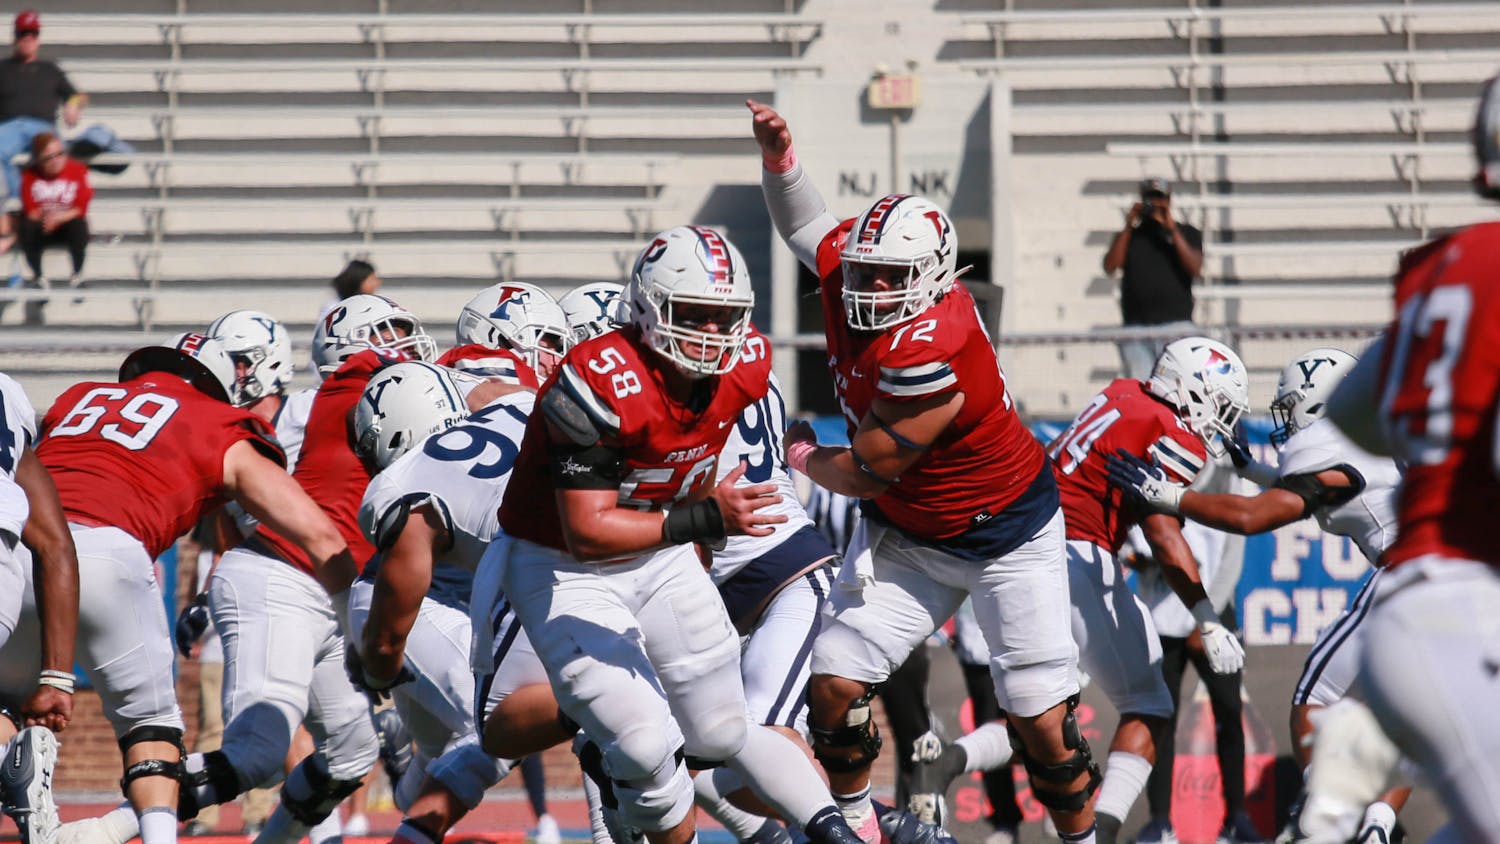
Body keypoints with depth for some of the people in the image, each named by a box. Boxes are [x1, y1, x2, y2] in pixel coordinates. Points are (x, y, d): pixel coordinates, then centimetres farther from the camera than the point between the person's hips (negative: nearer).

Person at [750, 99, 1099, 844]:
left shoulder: (930, 353, -35)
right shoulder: (847, 270, -13)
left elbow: (869, 472, -24)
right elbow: (806, 225, 12)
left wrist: (804, 457, -4)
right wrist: (779, 158, -6)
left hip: (1004, 534, -7)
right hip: (907, 535, 7)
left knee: (1042, 722, -3)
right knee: (835, 682, -3)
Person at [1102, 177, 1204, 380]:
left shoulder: (1187, 234, 13)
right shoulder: (1129, 236, 18)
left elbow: (1195, 268, -4)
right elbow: (1110, 267, 2)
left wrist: (1172, 229, -7)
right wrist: (1128, 228, -1)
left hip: (1176, 326, -2)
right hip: (1136, 331, 2)